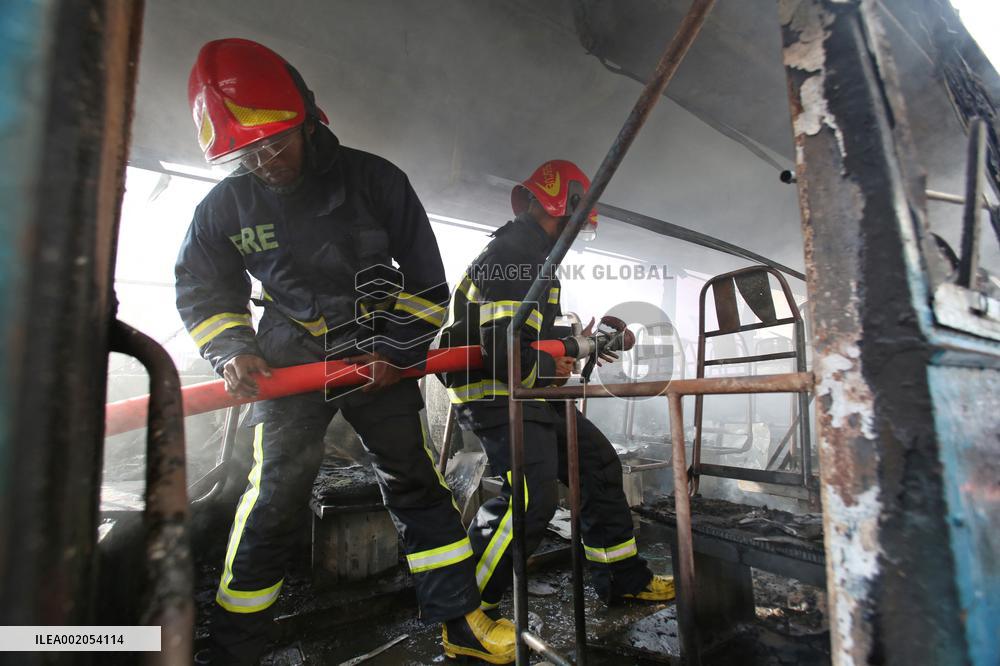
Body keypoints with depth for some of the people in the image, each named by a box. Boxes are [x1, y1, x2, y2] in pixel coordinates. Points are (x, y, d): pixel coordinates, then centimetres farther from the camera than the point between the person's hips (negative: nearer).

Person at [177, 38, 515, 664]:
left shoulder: (375, 179, -7)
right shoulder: (225, 205, -2)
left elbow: (426, 278, -3)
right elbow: (202, 290, 10)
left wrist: (396, 352, -8)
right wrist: (232, 352, -8)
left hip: (382, 357, 0)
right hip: (288, 365, 1)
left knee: (419, 486, 4)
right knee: (273, 501, 2)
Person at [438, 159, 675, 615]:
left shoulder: (533, 257, 18)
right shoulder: (510, 258, -17)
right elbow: (503, 349, -26)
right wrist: (550, 370, -11)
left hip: (529, 390, 11)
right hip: (495, 393, -11)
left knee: (598, 461, 11)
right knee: (533, 496, -20)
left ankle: (623, 578, 27)